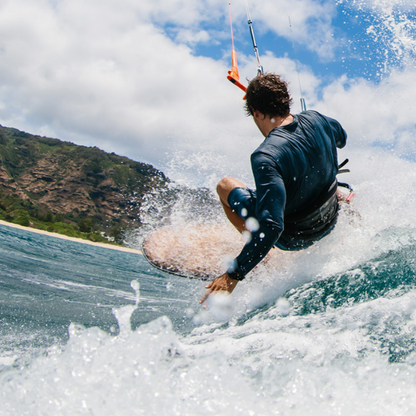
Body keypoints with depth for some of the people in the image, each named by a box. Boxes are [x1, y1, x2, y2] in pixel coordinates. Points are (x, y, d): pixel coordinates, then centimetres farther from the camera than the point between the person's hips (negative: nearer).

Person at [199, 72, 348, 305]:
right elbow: (342, 139, 12)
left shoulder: (266, 157, -34)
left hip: (293, 237, -6)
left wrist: (233, 276, -32)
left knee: (225, 185, 6)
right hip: (330, 222, 6)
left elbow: (271, 227, -38)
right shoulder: (316, 119, -14)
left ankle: (263, 257, 6)